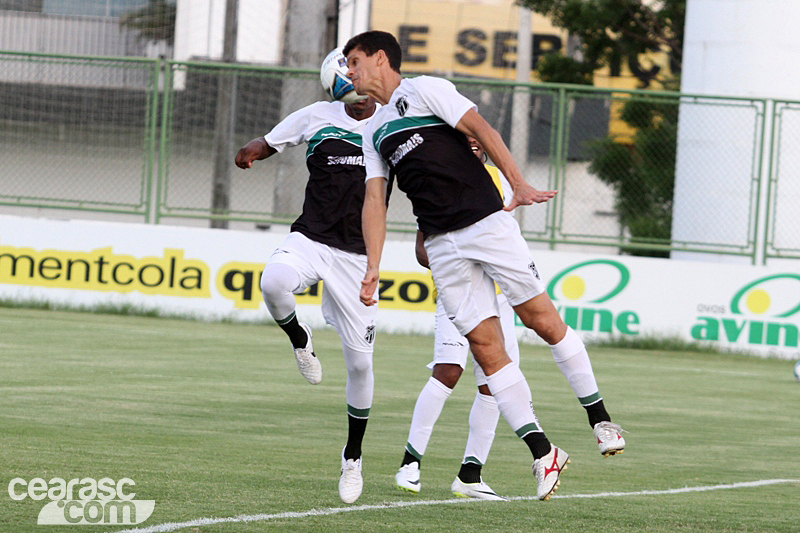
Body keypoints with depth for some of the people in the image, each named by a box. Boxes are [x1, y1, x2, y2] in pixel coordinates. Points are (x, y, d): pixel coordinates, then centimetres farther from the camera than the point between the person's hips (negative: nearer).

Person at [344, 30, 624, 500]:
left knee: (540, 317, -7)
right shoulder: (374, 132, 20)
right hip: (442, 245, 5)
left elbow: (481, 129, -7)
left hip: (486, 221, -5)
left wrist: (519, 184, -16)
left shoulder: (424, 90, 2)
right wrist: (373, 268, 5)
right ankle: (543, 453, -3)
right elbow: (375, 201, 16)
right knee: (486, 346, -4)